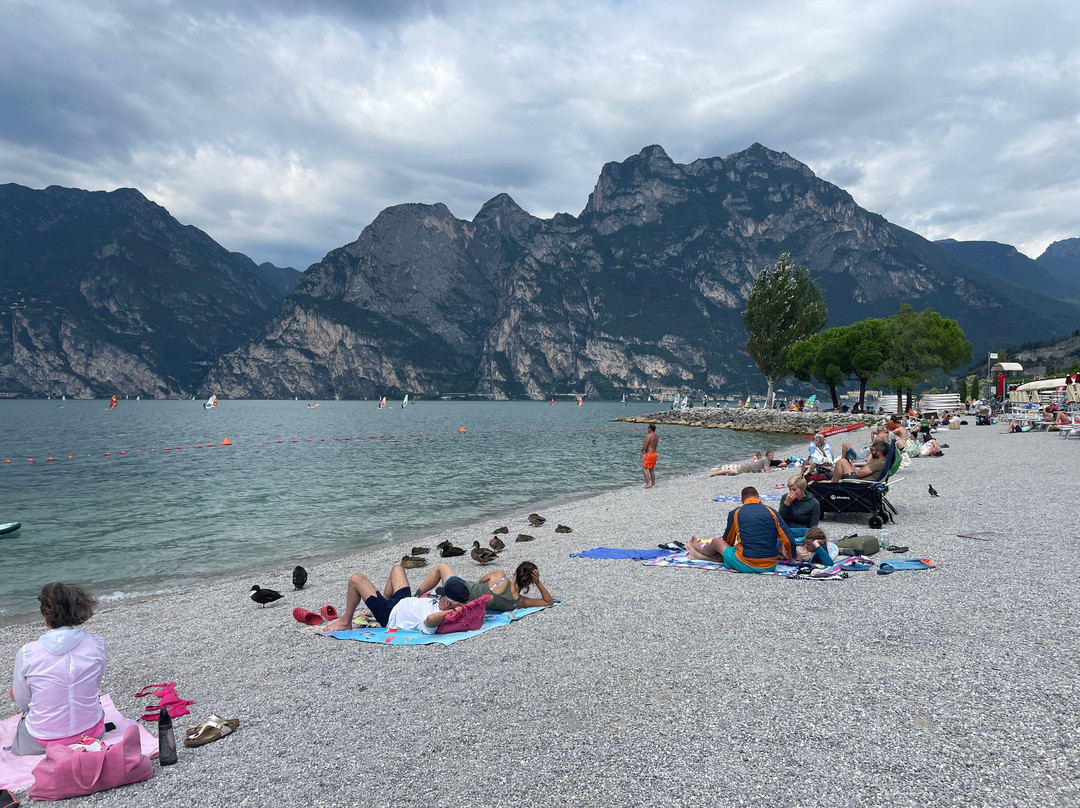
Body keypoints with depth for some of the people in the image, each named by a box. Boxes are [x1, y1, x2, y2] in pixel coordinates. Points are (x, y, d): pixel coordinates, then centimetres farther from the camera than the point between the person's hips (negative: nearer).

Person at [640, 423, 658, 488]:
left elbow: (645, 445, -17)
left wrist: (642, 452, -5)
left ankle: (648, 483, -12)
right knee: (652, 469, 15)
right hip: (655, 453, 9)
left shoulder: (649, 435, -15)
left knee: (644, 468, -4)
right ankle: (653, 484, 17)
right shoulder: (656, 436, 11)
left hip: (649, 454, -9)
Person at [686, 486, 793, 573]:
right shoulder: (771, 512, 5)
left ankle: (700, 551, 53)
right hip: (770, 566, 4)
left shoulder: (735, 513, 1)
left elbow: (728, 541, 16)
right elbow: (788, 539, 0)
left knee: (716, 541, 20)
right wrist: (790, 557, 18)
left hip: (746, 566, -3)